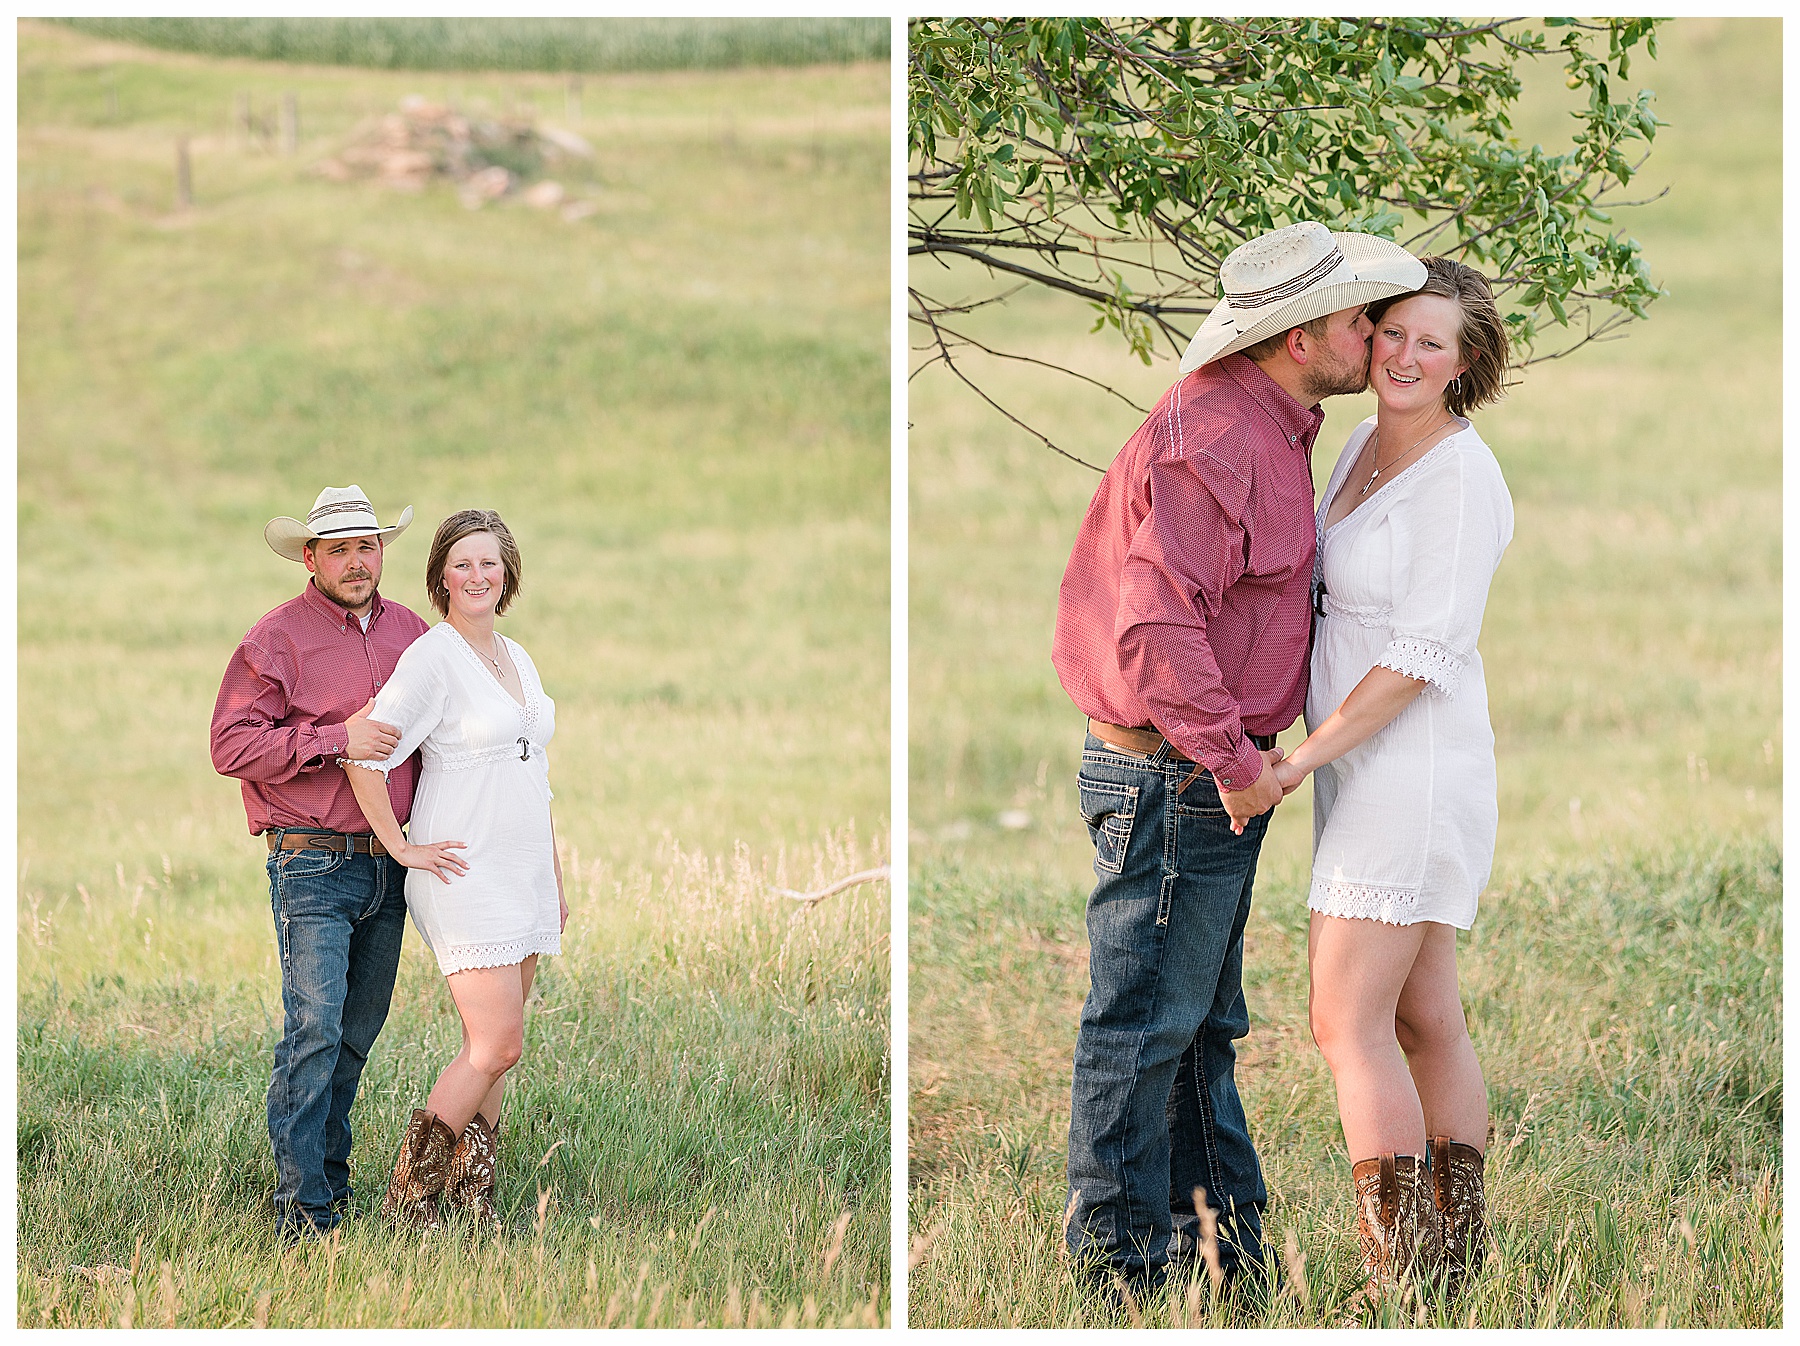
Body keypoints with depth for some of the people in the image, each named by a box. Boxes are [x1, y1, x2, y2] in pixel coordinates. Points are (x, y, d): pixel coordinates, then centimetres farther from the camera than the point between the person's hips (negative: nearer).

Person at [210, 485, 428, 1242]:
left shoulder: (409, 633, 12)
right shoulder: (277, 639, -6)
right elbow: (231, 746, -13)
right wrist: (335, 740, -19)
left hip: (389, 863, 6)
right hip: (313, 865, -6)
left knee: (358, 1031, 11)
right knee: (314, 1029, -14)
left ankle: (329, 1171, 24)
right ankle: (301, 1209, -13)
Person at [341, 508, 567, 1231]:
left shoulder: (517, 658, 15)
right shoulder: (431, 659, -11)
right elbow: (364, 755, -18)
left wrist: (554, 876, 19)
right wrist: (403, 849, -13)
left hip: (524, 873, 8)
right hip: (465, 873, -8)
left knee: (491, 1047, 7)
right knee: (498, 1046, -13)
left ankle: (473, 1198, 11)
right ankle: (409, 1195, -4)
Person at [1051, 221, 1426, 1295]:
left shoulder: (1272, 429, 11)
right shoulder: (1211, 443, -22)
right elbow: (1158, 631, -30)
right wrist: (1236, 762, -23)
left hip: (1217, 774, 10)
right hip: (1174, 781, -10)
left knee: (1203, 1025, 17)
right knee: (1145, 1025, -2)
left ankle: (1223, 1238, 26)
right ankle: (1121, 1259, 5)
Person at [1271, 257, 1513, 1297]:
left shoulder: (1463, 479, -18)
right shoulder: (1373, 441, 10)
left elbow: (1425, 656, -21)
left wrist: (1299, 761, -20)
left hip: (1412, 770, -9)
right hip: (1373, 772, 9)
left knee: (1348, 1024, -9)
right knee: (1426, 1021, 12)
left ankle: (1403, 1287, -7)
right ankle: (1459, 1260, 17)